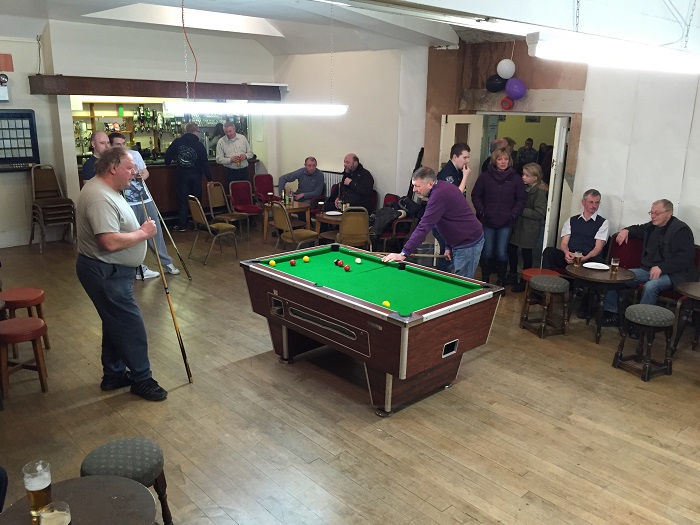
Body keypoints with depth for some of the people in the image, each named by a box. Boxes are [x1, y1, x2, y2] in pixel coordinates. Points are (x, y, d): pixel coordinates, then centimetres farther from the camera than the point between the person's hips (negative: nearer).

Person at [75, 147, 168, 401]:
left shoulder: (104, 189, 10)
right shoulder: (100, 198, -25)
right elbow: (110, 242, -32)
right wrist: (143, 233, -19)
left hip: (109, 271, 11)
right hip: (105, 273, -11)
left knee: (116, 324, 19)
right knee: (131, 327, -2)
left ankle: (113, 375, 31)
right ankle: (142, 380, 12)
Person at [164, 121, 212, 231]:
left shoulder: (177, 142, -4)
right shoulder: (199, 145, -6)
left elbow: (168, 155, -2)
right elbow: (205, 163, -6)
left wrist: (168, 162, 20)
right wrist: (209, 178, -2)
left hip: (182, 175, 1)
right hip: (196, 175, 0)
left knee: (182, 200, 5)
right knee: (197, 199, 10)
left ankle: (182, 225, 4)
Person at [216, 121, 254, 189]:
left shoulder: (242, 138, 5)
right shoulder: (221, 141, -1)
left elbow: (250, 153, 11)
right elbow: (219, 159, -3)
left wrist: (245, 156, -11)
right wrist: (230, 160, -19)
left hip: (244, 170, 2)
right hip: (230, 172, -2)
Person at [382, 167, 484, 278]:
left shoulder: (439, 195, -25)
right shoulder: (444, 187, 7)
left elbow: (424, 227, -30)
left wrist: (404, 253, -30)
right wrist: (448, 246, 12)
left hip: (468, 245, -10)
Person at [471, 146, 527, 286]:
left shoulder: (515, 178, 3)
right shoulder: (485, 176, 1)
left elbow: (521, 199, 5)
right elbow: (476, 196, 5)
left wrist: (513, 214, -5)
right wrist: (482, 212, -4)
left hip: (506, 223, 0)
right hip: (488, 221, 0)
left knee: (502, 253, 0)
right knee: (487, 252, 4)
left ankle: (501, 281, 13)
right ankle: (485, 280, 18)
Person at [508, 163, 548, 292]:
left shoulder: (540, 192, -15)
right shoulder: (523, 187, 5)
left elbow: (539, 213, -19)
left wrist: (521, 211, -19)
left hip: (529, 228, -7)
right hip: (517, 224, 7)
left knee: (526, 253, 4)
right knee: (511, 249, 12)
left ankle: (524, 282, 18)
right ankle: (512, 276, 30)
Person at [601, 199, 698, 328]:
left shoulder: (681, 230, -8)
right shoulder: (652, 226, 14)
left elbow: (686, 257, -15)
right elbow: (639, 229, 37)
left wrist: (661, 268, -24)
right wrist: (626, 230, 12)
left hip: (670, 273, -8)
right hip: (647, 269, 8)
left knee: (650, 286, -37)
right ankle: (610, 313, -8)